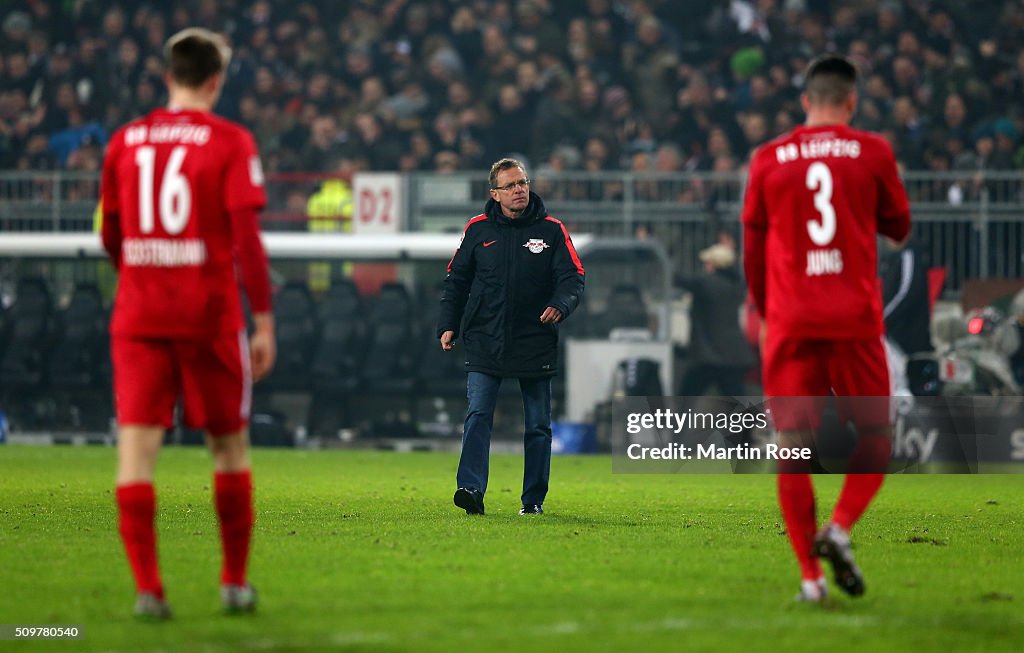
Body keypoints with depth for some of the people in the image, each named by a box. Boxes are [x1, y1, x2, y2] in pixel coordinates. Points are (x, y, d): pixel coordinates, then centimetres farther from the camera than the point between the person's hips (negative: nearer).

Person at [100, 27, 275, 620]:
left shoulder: (125, 142, 8)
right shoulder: (230, 142, -4)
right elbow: (247, 238, -10)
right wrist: (264, 321, -6)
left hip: (138, 314, 2)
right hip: (209, 314, -2)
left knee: (137, 446, -3)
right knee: (230, 445, 13)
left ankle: (148, 587, -13)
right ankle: (236, 582, 18)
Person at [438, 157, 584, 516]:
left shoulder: (551, 230, 2)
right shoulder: (478, 229, 5)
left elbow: (573, 277, -1)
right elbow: (456, 279, 12)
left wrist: (559, 305, -22)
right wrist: (448, 325, 4)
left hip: (535, 343, 0)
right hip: (485, 342, 0)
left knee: (538, 425, 6)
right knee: (478, 415, -13)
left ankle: (534, 498, 15)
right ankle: (471, 489, -20)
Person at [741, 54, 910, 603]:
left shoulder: (768, 160, 5)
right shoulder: (872, 152, 1)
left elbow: (753, 247, 13)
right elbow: (898, 227, 13)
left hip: (790, 321, 1)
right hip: (855, 319, -1)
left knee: (794, 449, 2)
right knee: (873, 438, 10)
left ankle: (810, 575, -3)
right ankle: (839, 528, -14)